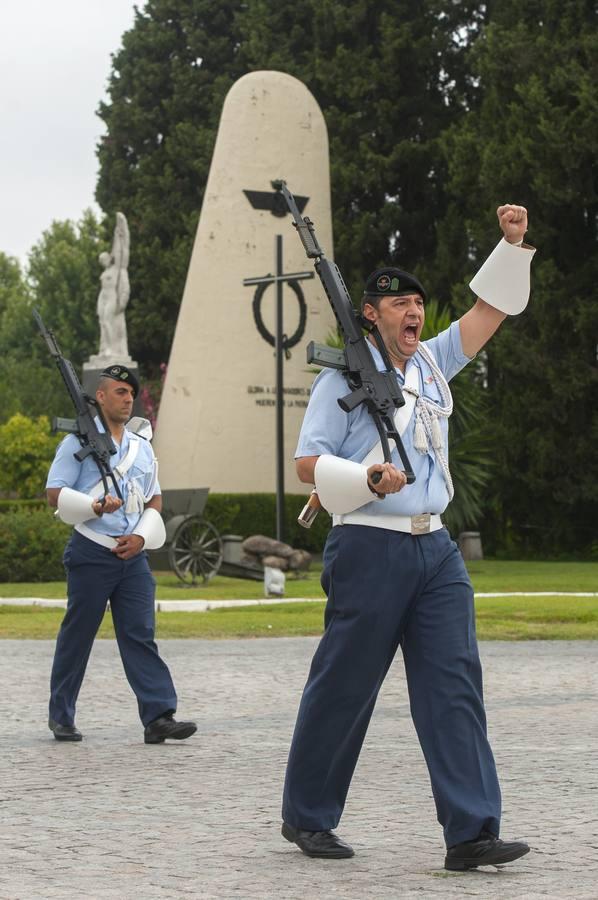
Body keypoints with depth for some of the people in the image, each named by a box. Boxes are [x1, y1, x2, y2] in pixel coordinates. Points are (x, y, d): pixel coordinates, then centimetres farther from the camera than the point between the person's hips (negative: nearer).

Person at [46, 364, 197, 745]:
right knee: (77, 635, 2)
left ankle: (159, 716, -10)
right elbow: (55, 494, -6)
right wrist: (95, 507, -22)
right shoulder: (80, 442, -2)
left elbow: (155, 500, 19)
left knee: (141, 635, -3)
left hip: (133, 555, 5)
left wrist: (142, 536, 1)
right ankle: (61, 716, 14)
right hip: (92, 552, -5)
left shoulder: (142, 446, 16)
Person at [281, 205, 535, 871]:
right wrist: (369, 479, -21)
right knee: (344, 686, 1)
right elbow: (308, 463, -6)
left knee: (455, 682, -4)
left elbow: (489, 311, 18)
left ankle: (471, 831, -9)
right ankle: (306, 817, 16)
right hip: (370, 548, -6)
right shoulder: (344, 378, -2)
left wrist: (513, 244, 6)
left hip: (435, 551, 6)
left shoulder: (432, 363, 16)